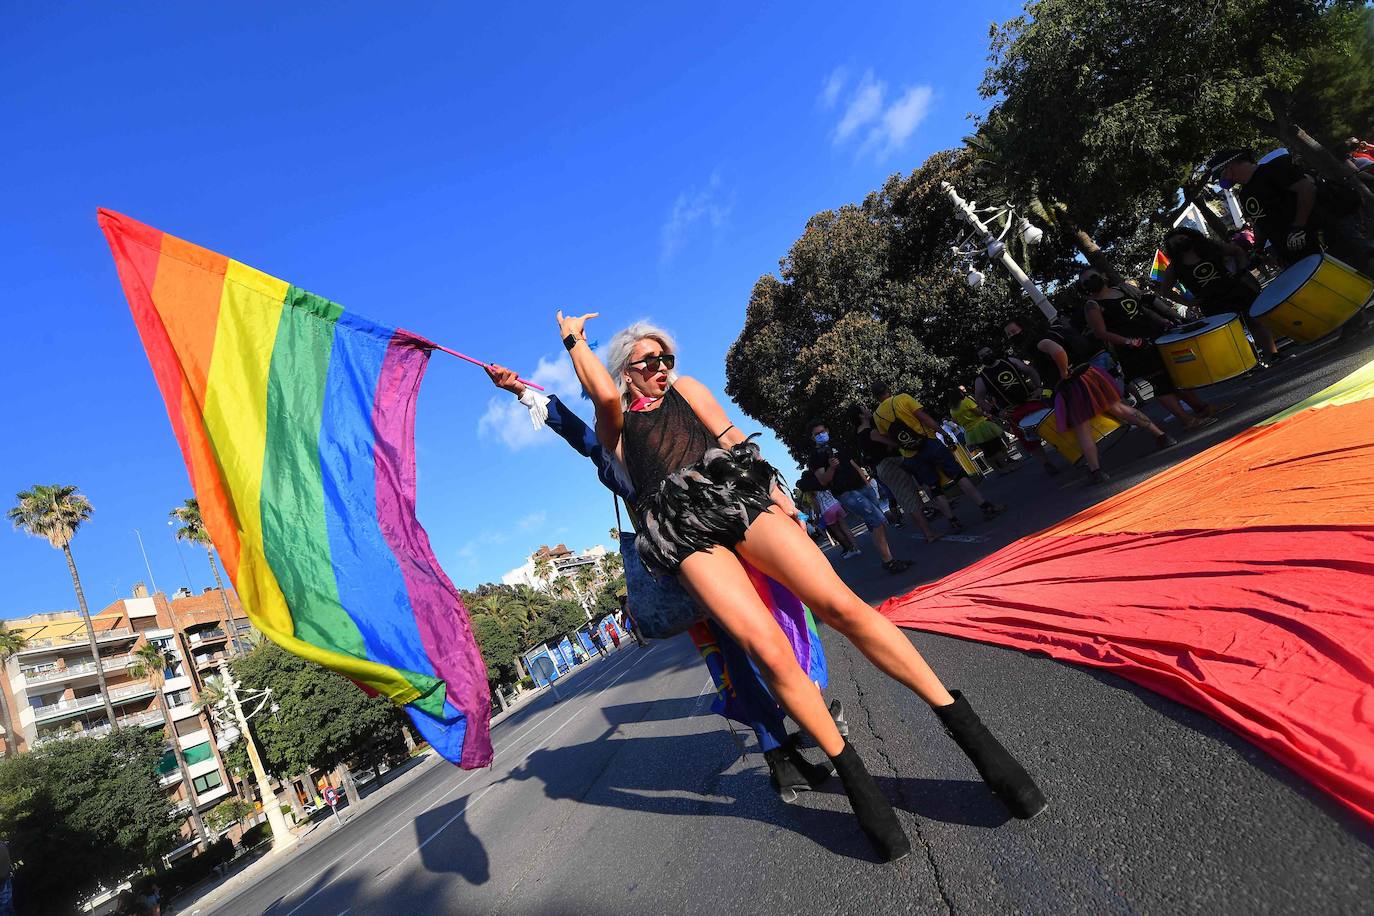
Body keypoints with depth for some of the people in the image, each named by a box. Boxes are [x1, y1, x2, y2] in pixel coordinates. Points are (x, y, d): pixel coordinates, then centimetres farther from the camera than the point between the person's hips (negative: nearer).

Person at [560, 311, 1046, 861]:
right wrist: (573, 339, 17)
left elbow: (730, 436, 17)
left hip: (735, 495, 2)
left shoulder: (684, 389, 27)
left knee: (840, 604, -16)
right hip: (684, 531, -1)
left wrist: (771, 488, 4)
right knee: (768, 648, -20)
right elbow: (604, 392, 0)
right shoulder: (614, 426, 22)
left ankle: (965, 726, -8)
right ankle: (854, 779, -4)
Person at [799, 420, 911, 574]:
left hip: (862, 488, 8)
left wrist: (866, 481, 18)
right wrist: (831, 467, -28)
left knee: (877, 525, 7)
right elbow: (823, 481, -12)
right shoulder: (816, 455, -3)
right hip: (847, 494, -8)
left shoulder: (837, 447, 20)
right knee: (879, 521, -17)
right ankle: (888, 561, -13)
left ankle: (890, 558, 16)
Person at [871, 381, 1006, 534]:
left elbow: (888, 437, 8)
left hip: (911, 457, 3)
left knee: (934, 490, 11)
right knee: (959, 475, 4)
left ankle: (953, 521, 11)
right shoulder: (902, 398, -3)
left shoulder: (877, 416, 5)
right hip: (929, 444, -3)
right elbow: (924, 417, -9)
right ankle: (986, 506, 4)